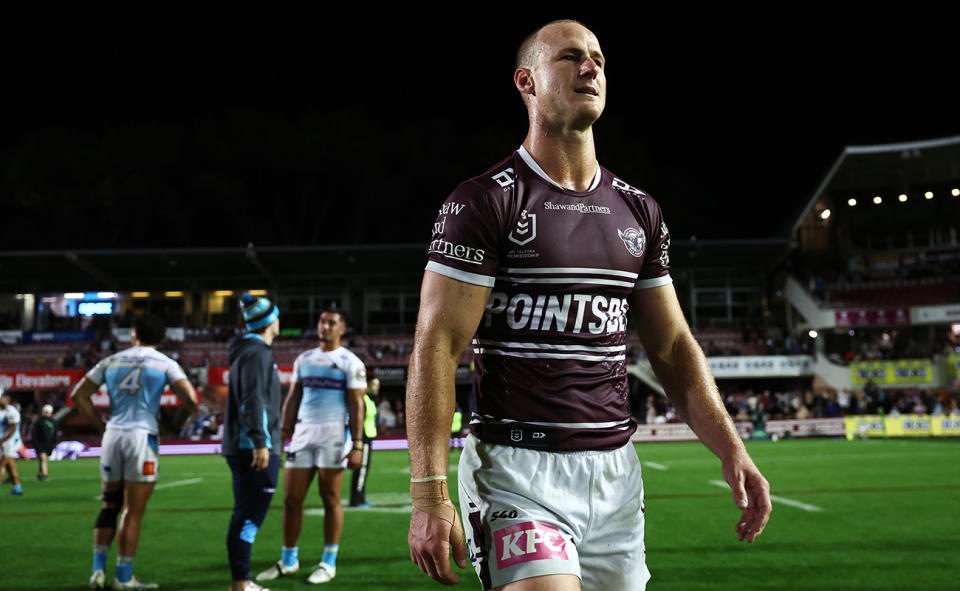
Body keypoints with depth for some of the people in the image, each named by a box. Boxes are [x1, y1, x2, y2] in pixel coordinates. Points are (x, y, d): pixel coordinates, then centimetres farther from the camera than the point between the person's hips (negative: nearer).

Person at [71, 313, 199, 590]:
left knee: (110, 505, 18)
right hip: (142, 435, -3)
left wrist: (101, 426, 15)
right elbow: (190, 399, -10)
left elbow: (79, 395, 10)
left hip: (112, 434, 4)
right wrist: (190, 406, 13)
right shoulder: (165, 364, 2)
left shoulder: (111, 361, 12)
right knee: (133, 511, 2)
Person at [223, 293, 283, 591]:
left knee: (244, 514, 13)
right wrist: (260, 442, -24)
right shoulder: (258, 353, -11)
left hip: (240, 447, 10)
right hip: (255, 447, -10)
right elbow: (253, 401, -20)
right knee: (250, 515, -8)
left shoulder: (246, 351, 20)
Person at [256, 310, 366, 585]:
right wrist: (283, 435, 11)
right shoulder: (303, 359, 15)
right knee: (291, 498, 6)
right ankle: (288, 561, 19)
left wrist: (357, 445, -11)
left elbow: (356, 405, -5)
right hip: (303, 431, 5)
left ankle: (328, 563, 12)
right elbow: (292, 399, 17)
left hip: (333, 433, -5)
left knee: (330, 499, 1)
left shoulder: (350, 363, 0)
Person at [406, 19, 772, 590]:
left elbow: (673, 346, 14)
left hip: (614, 469, 6)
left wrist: (732, 451, 5)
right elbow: (436, 349, -12)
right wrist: (430, 493, -18)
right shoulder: (485, 201, -7)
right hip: (517, 467, -5)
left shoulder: (638, 210, 11)